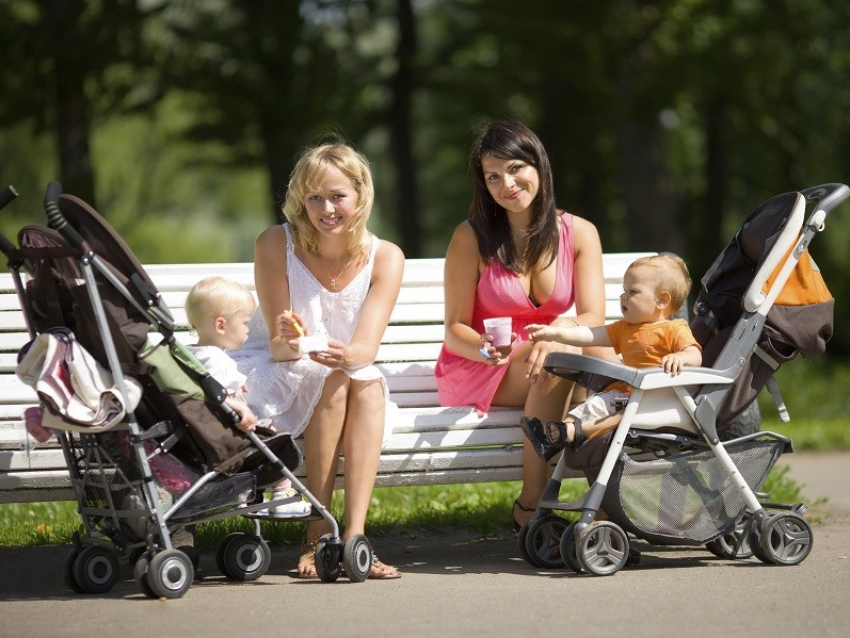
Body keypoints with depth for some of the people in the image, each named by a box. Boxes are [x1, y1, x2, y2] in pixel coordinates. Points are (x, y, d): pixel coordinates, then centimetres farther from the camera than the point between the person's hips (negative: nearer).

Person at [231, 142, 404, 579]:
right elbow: (278, 346, -16)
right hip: (272, 376, -2)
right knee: (331, 379, -32)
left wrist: (345, 354, -45)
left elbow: (367, 348, -21)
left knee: (368, 384, -31)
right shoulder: (276, 244, -14)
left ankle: (354, 534, -38)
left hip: (352, 374, 2)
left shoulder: (385, 257, -9)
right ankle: (316, 534, -30)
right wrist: (288, 341, -41)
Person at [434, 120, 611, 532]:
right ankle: (530, 509, -32)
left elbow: (593, 318, -10)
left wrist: (555, 336, -33)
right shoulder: (471, 238, -6)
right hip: (475, 374, -3)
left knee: (596, 348, -30)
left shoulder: (578, 233, 1)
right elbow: (455, 330, -5)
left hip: (549, 370, 3)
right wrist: (484, 348, -28)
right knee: (559, 355, -34)